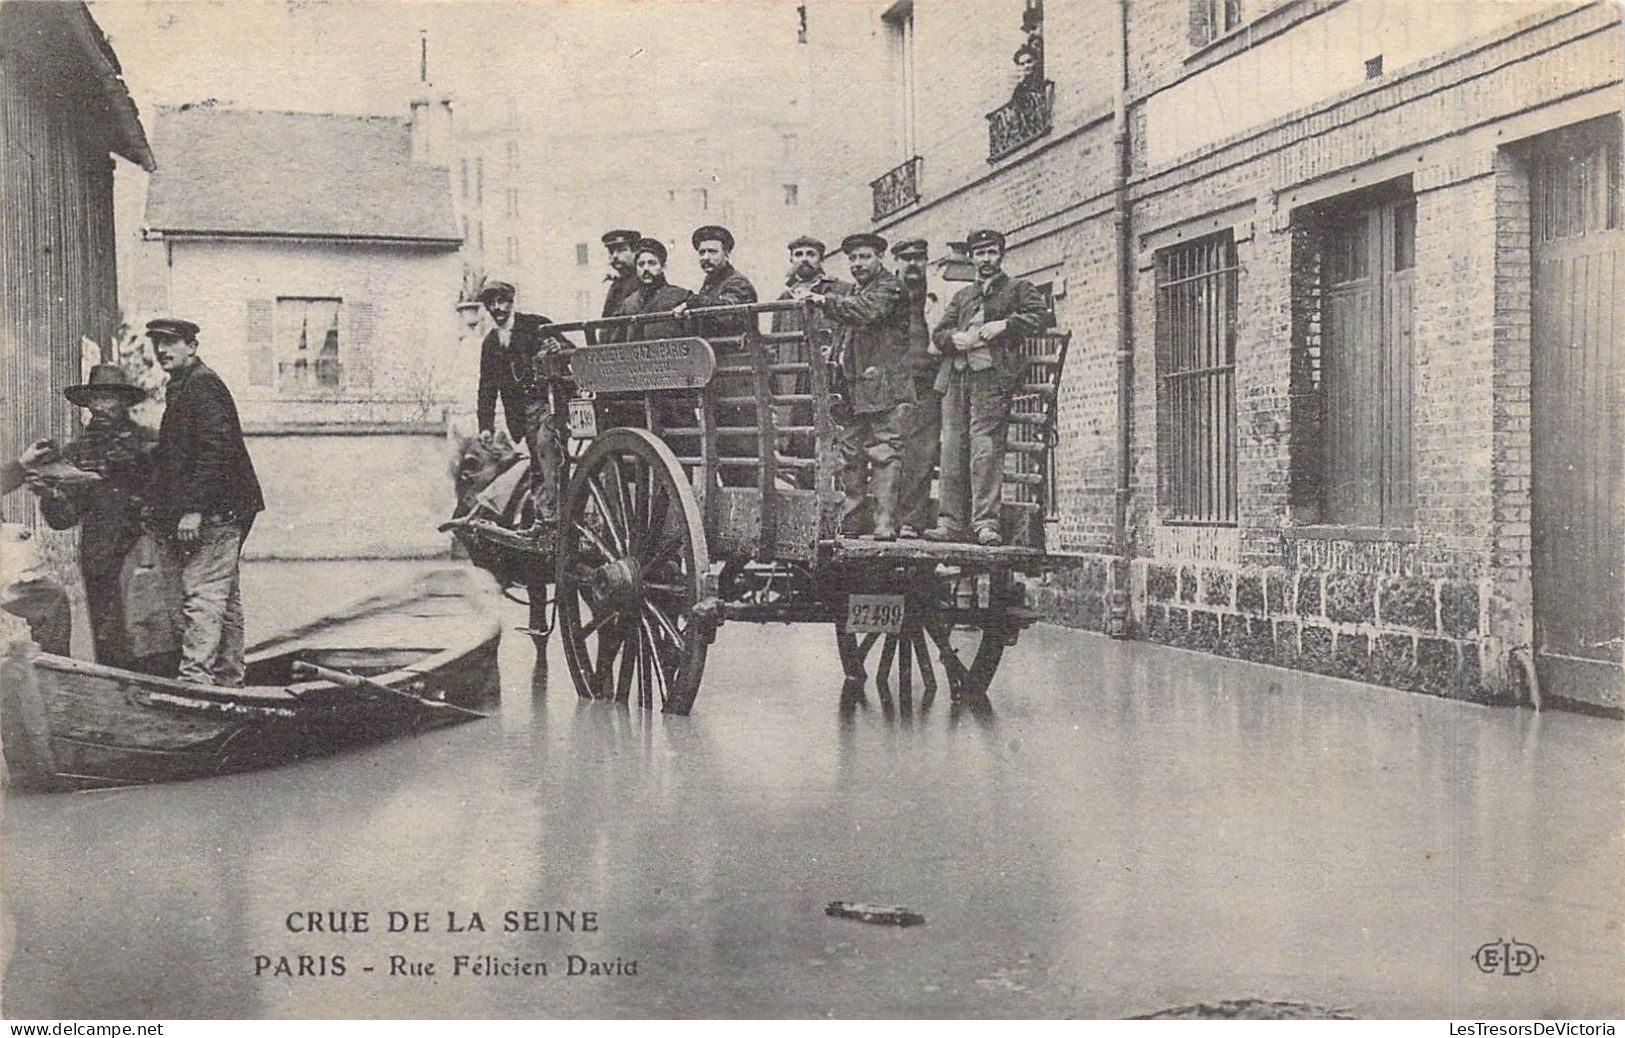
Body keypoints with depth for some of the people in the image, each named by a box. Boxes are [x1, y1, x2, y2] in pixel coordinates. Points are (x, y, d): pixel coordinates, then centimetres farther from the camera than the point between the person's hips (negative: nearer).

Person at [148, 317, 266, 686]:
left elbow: (215, 450, -21)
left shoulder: (201, 386, -11)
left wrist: (193, 510, -23)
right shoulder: (183, 387, 22)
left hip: (214, 513, -11)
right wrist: (168, 510, 19)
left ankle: (195, 679, -16)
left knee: (201, 596, -14)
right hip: (221, 514, 11)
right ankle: (228, 678, 20)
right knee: (225, 599, 13)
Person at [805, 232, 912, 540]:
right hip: (853, 390, 8)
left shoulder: (889, 287, -2)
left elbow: (867, 311, -23)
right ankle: (848, 523, 9)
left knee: (884, 454, -9)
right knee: (851, 457, 6)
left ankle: (885, 524, -11)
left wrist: (826, 302, -29)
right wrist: (835, 359, 11)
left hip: (885, 388, -8)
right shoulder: (853, 293, 24)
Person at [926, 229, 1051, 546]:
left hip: (991, 374, -5)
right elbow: (938, 332, 20)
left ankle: (986, 523, -17)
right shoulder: (962, 296, 28)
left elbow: (1040, 315, -1)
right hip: (956, 376, 5)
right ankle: (953, 521, 0)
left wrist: (1004, 325, -12)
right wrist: (955, 338, -2)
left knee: (986, 448, -14)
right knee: (952, 449, -1)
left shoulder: (1018, 288, 15)